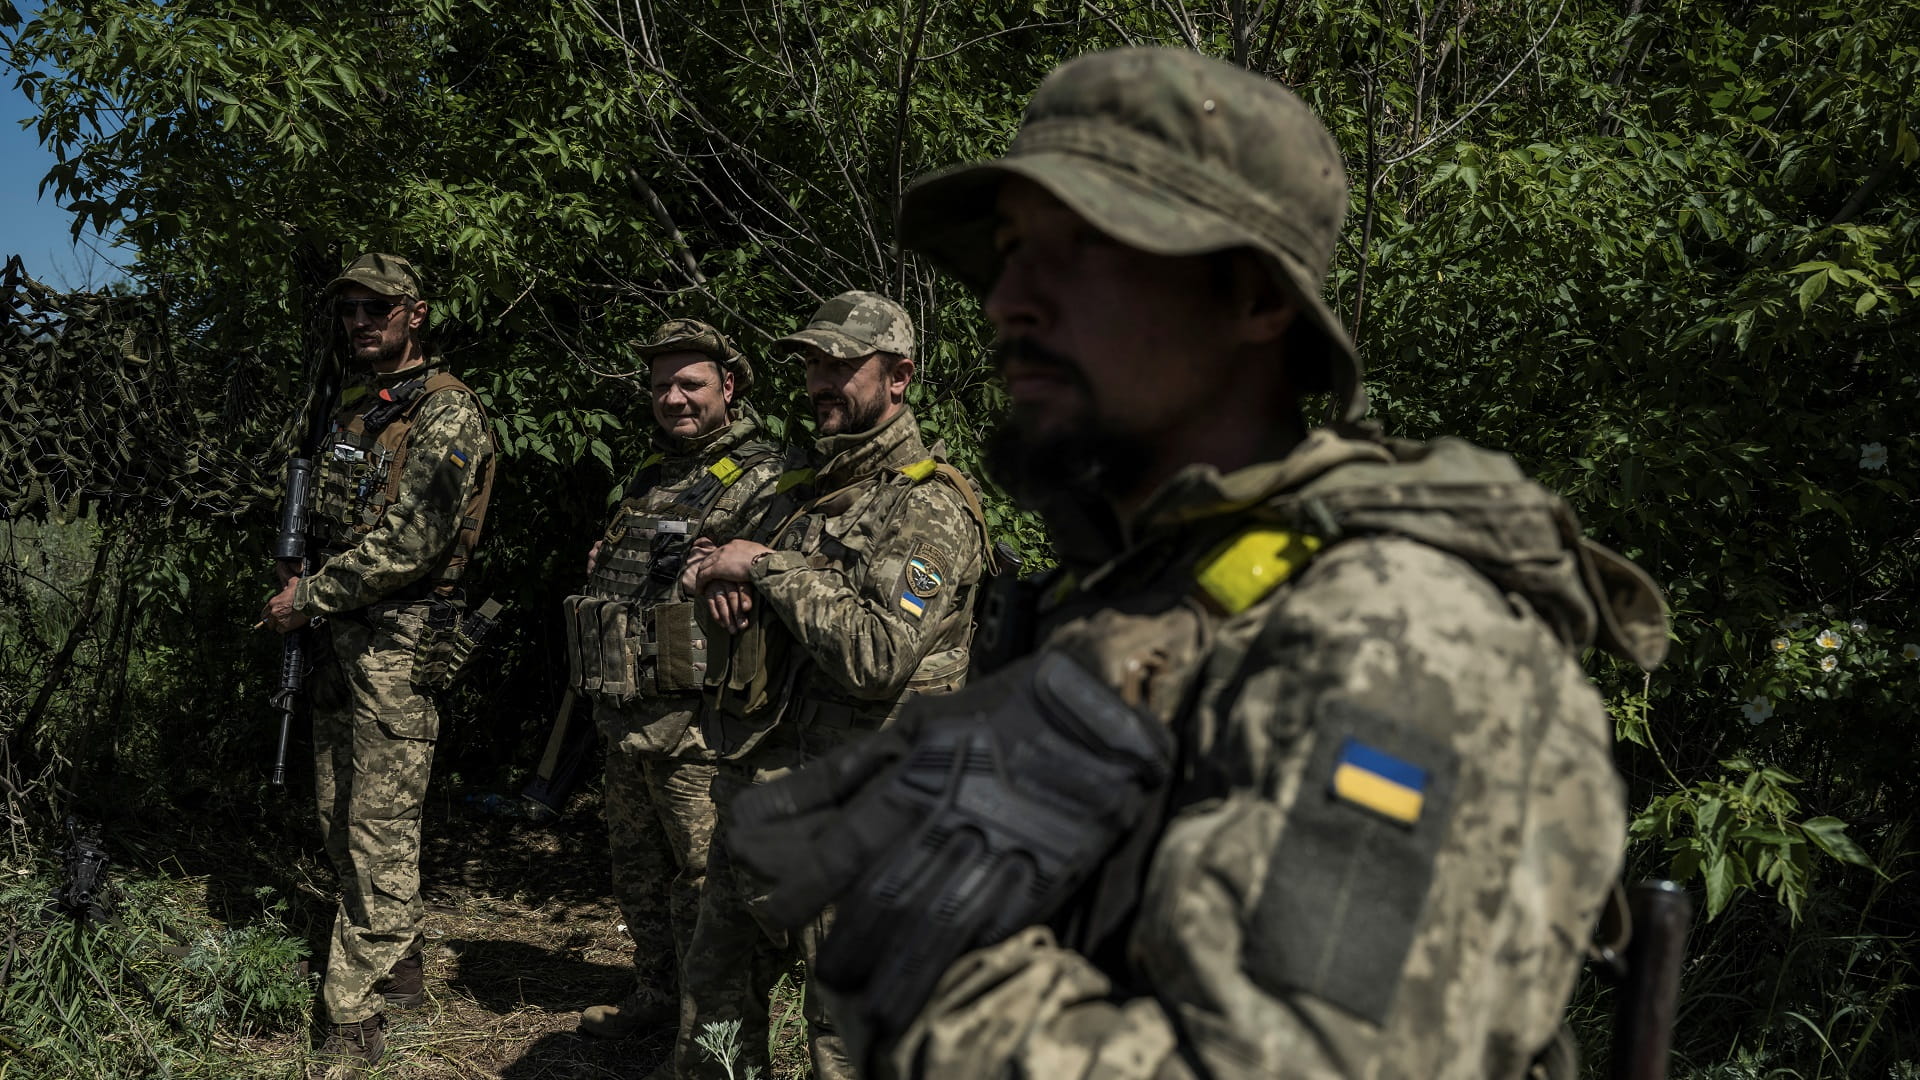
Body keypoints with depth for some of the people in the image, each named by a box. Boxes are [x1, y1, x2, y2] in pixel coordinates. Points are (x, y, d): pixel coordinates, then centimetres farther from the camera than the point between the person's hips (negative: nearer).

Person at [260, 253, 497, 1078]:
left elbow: (409, 543, -18)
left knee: (380, 835, -6)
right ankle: (399, 970, 29)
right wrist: (297, 576, 5)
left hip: (399, 638, -9)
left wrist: (311, 598, -12)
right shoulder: (350, 407, 17)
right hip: (339, 637, 9)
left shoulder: (446, 413, -10)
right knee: (342, 820, 14)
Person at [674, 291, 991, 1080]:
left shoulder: (929, 506, -11)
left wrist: (766, 565, -15)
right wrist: (712, 569, 2)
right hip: (756, 779, 9)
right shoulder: (813, 484, 16)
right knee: (718, 987, 19)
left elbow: (878, 654, -23)